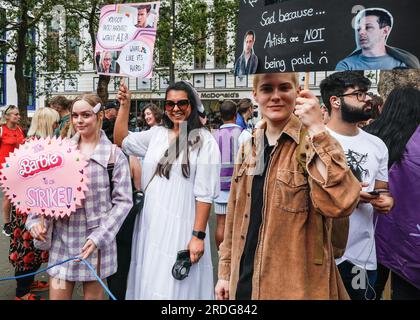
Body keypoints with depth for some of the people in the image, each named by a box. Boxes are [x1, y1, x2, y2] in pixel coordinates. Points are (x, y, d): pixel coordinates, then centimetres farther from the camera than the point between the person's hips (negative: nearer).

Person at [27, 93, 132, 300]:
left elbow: (123, 201, -7)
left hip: (96, 238, -3)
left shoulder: (114, 154, -5)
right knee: (57, 295, 8)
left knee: (93, 295, 12)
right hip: (62, 238, 3)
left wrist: (99, 236, -15)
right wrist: (35, 220, -6)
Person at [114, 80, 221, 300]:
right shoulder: (156, 134, 10)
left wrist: (198, 235, -14)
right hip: (150, 222, 6)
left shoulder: (204, 141, -7)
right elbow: (121, 140, 18)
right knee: (149, 282, 15)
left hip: (180, 225, -5)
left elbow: (205, 193, -10)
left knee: (174, 285, 3)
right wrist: (125, 105, 8)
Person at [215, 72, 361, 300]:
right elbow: (235, 215, 10)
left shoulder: (316, 141, -11)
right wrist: (225, 271, 11)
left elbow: (340, 204, -28)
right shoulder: (249, 147, 5)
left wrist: (317, 129, -26)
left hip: (296, 284, -4)